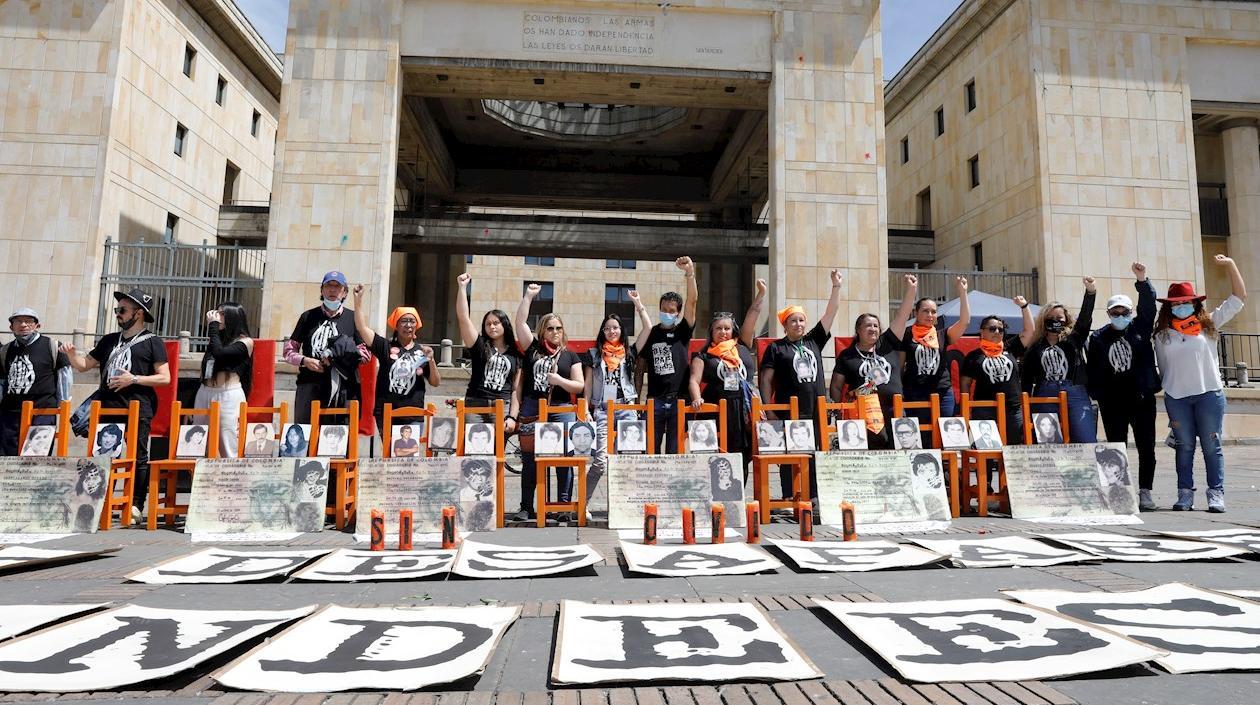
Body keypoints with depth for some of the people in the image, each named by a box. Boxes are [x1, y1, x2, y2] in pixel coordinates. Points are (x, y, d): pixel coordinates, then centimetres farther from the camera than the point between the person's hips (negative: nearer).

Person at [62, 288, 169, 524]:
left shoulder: (152, 342, 2)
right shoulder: (109, 340, 19)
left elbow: (165, 378, -4)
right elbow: (84, 365, 21)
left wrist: (134, 379, -13)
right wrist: (71, 354, 2)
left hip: (138, 409, -5)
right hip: (108, 406, 6)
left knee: (138, 457, -2)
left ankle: (136, 505, 5)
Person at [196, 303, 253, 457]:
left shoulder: (246, 342, 2)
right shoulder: (218, 339, 19)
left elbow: (219, 353, -13)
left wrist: (214, 326, -2)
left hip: (229, 396, -7)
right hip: (204, 394, 7)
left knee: (229, 450, -8)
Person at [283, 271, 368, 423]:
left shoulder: (353, 318, 10)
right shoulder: (308, 316, 14)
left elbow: (365, 352, 7)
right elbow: (289, 349, 17)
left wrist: (337, 356, -7)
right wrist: (305, 361, -4)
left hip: (344, 389, -1)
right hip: (310, 388, 1)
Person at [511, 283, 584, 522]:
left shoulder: (570, 355, 11)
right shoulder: (533, 348, 11)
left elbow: (580, 386, 7)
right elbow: (519, 322, 4)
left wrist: (559, 380, -9)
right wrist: (528, 296, 3)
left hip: (562, 410, 0)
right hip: (532, 410, 0)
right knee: (530, 459, 3)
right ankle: (526, 507, 12)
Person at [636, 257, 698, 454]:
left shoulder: (683, 331, 5)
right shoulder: (650, 334, 8)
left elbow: (692, 300, -10)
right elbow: (639, 369, 12)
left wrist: (690, 274, -23)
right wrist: (636, 398, 6)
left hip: (679, 400, -1)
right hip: (655, 400, 1)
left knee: (675, 450, 4)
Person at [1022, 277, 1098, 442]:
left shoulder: (1074, 339, 11)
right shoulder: (1036, 348, 12)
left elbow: (1085, 317, -6)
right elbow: (1027, 380, 12)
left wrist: (1090, 292, -20)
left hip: (1075, 395, -1)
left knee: (1086, 443, -7)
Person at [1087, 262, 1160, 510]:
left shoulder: (1140, 328, 6)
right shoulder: (1098, 337, 4)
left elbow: (1148, 306, -11)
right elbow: (1093, 369, 1)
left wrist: (1142, 281, -25)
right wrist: (1096, 395, -5)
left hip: (1142, 399, 0)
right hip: (1112, 403, 0)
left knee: (1146, 448, 3)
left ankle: (1145, 492, 11)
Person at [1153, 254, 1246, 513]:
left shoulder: (1209, 325, 7)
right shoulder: (1162, 335, 8)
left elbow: (1239, 298, 7)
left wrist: (1230, 265, 4)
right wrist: (1168, 394, 8)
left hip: (1209, 394, -1)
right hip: (1176, 398, 1)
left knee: (1212, 446, 4)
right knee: (1184, 447, 5)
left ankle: (1216, 494, 9)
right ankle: (1185, 494, 11)